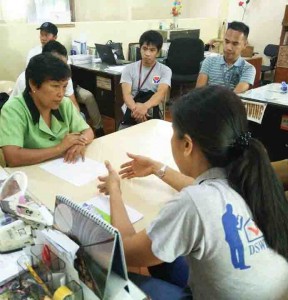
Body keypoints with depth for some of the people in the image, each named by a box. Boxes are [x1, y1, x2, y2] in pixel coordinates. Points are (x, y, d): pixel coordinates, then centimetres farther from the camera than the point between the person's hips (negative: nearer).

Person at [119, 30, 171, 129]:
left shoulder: (165, 70, 1)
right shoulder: (129, 69, 3)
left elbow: (161, 93, -17)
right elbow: (126, 94, -10)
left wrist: (145, 106, -38)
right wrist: (135, 108, -34)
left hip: (153, 116, 0)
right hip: (131, 115, 0)